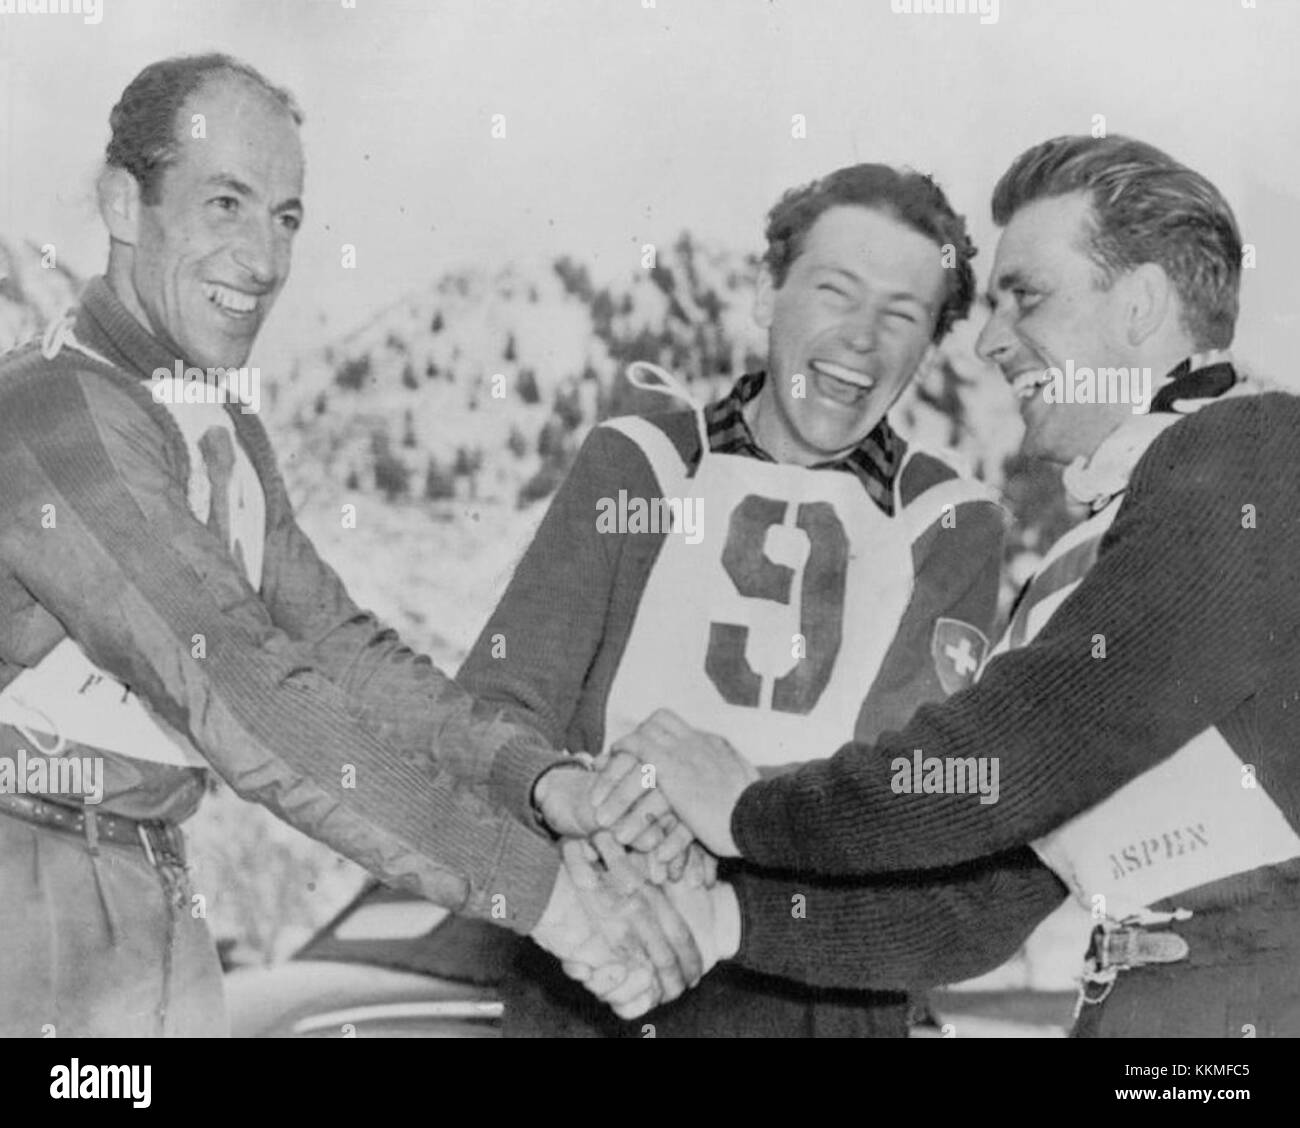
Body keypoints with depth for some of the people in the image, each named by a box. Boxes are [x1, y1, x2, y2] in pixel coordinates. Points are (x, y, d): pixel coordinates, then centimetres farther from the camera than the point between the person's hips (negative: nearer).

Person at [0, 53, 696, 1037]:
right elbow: (240, 696, -29)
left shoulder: (224, 429, 9)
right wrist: (536, 888, -31)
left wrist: (539, 775, -12)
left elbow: (333, 640, 4)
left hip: (157, 904, 8)